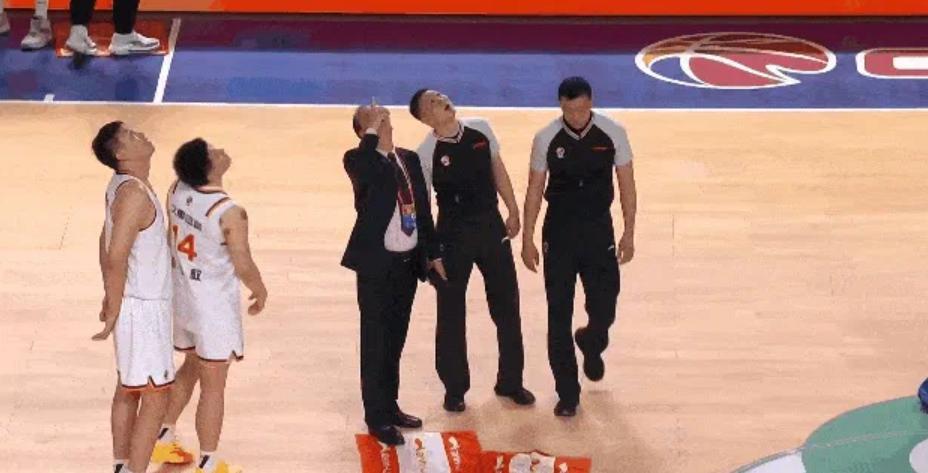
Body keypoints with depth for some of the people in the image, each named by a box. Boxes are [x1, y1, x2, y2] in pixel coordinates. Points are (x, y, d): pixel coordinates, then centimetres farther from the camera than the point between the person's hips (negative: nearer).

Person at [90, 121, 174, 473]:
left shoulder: (121, 186, 7)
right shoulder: (134, 194, -23)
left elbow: (106, 243, 17)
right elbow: (116, 258, -26)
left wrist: (111, 298, 23)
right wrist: (113, 312, -19)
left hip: (135, 302, 10)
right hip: (143, 308, -10)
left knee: (128, 389, 18)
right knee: (155, 397, -4)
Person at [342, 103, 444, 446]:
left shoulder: (409, 159, 10)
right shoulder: (358, 159, -9)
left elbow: (423, 208, 13)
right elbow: (368, 171, -36)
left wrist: (433, 253, 12)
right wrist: (371, 131, -24)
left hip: (408, 261, 6)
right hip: (377, 263, -6)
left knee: (396, 339, 15)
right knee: (376, 341, 1)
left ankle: (390, 406, 27)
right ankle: (377, 417, 8)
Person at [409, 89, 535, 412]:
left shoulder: (481, 130, -3)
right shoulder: (427, 153, -14)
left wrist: (513, 212, 9)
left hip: (491, 226, 4)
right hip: (454, 234, -4)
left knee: (507, 304, 11)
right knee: (451, 312, 4)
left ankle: (510, 381, 26)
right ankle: (454, 388, 19)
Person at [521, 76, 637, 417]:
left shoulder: (612, 134, -7)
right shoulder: (546, 139, -8)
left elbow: (626, 184, 1)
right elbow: (535, 189, 0)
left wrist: (629, 233, -1)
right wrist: (528, 239, 1)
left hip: (599, 230, 0)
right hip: (559, 231, 0)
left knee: (604, 309, 0)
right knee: (559, 315, 0)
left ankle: (591, 345, 38)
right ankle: (567, 393, 11)